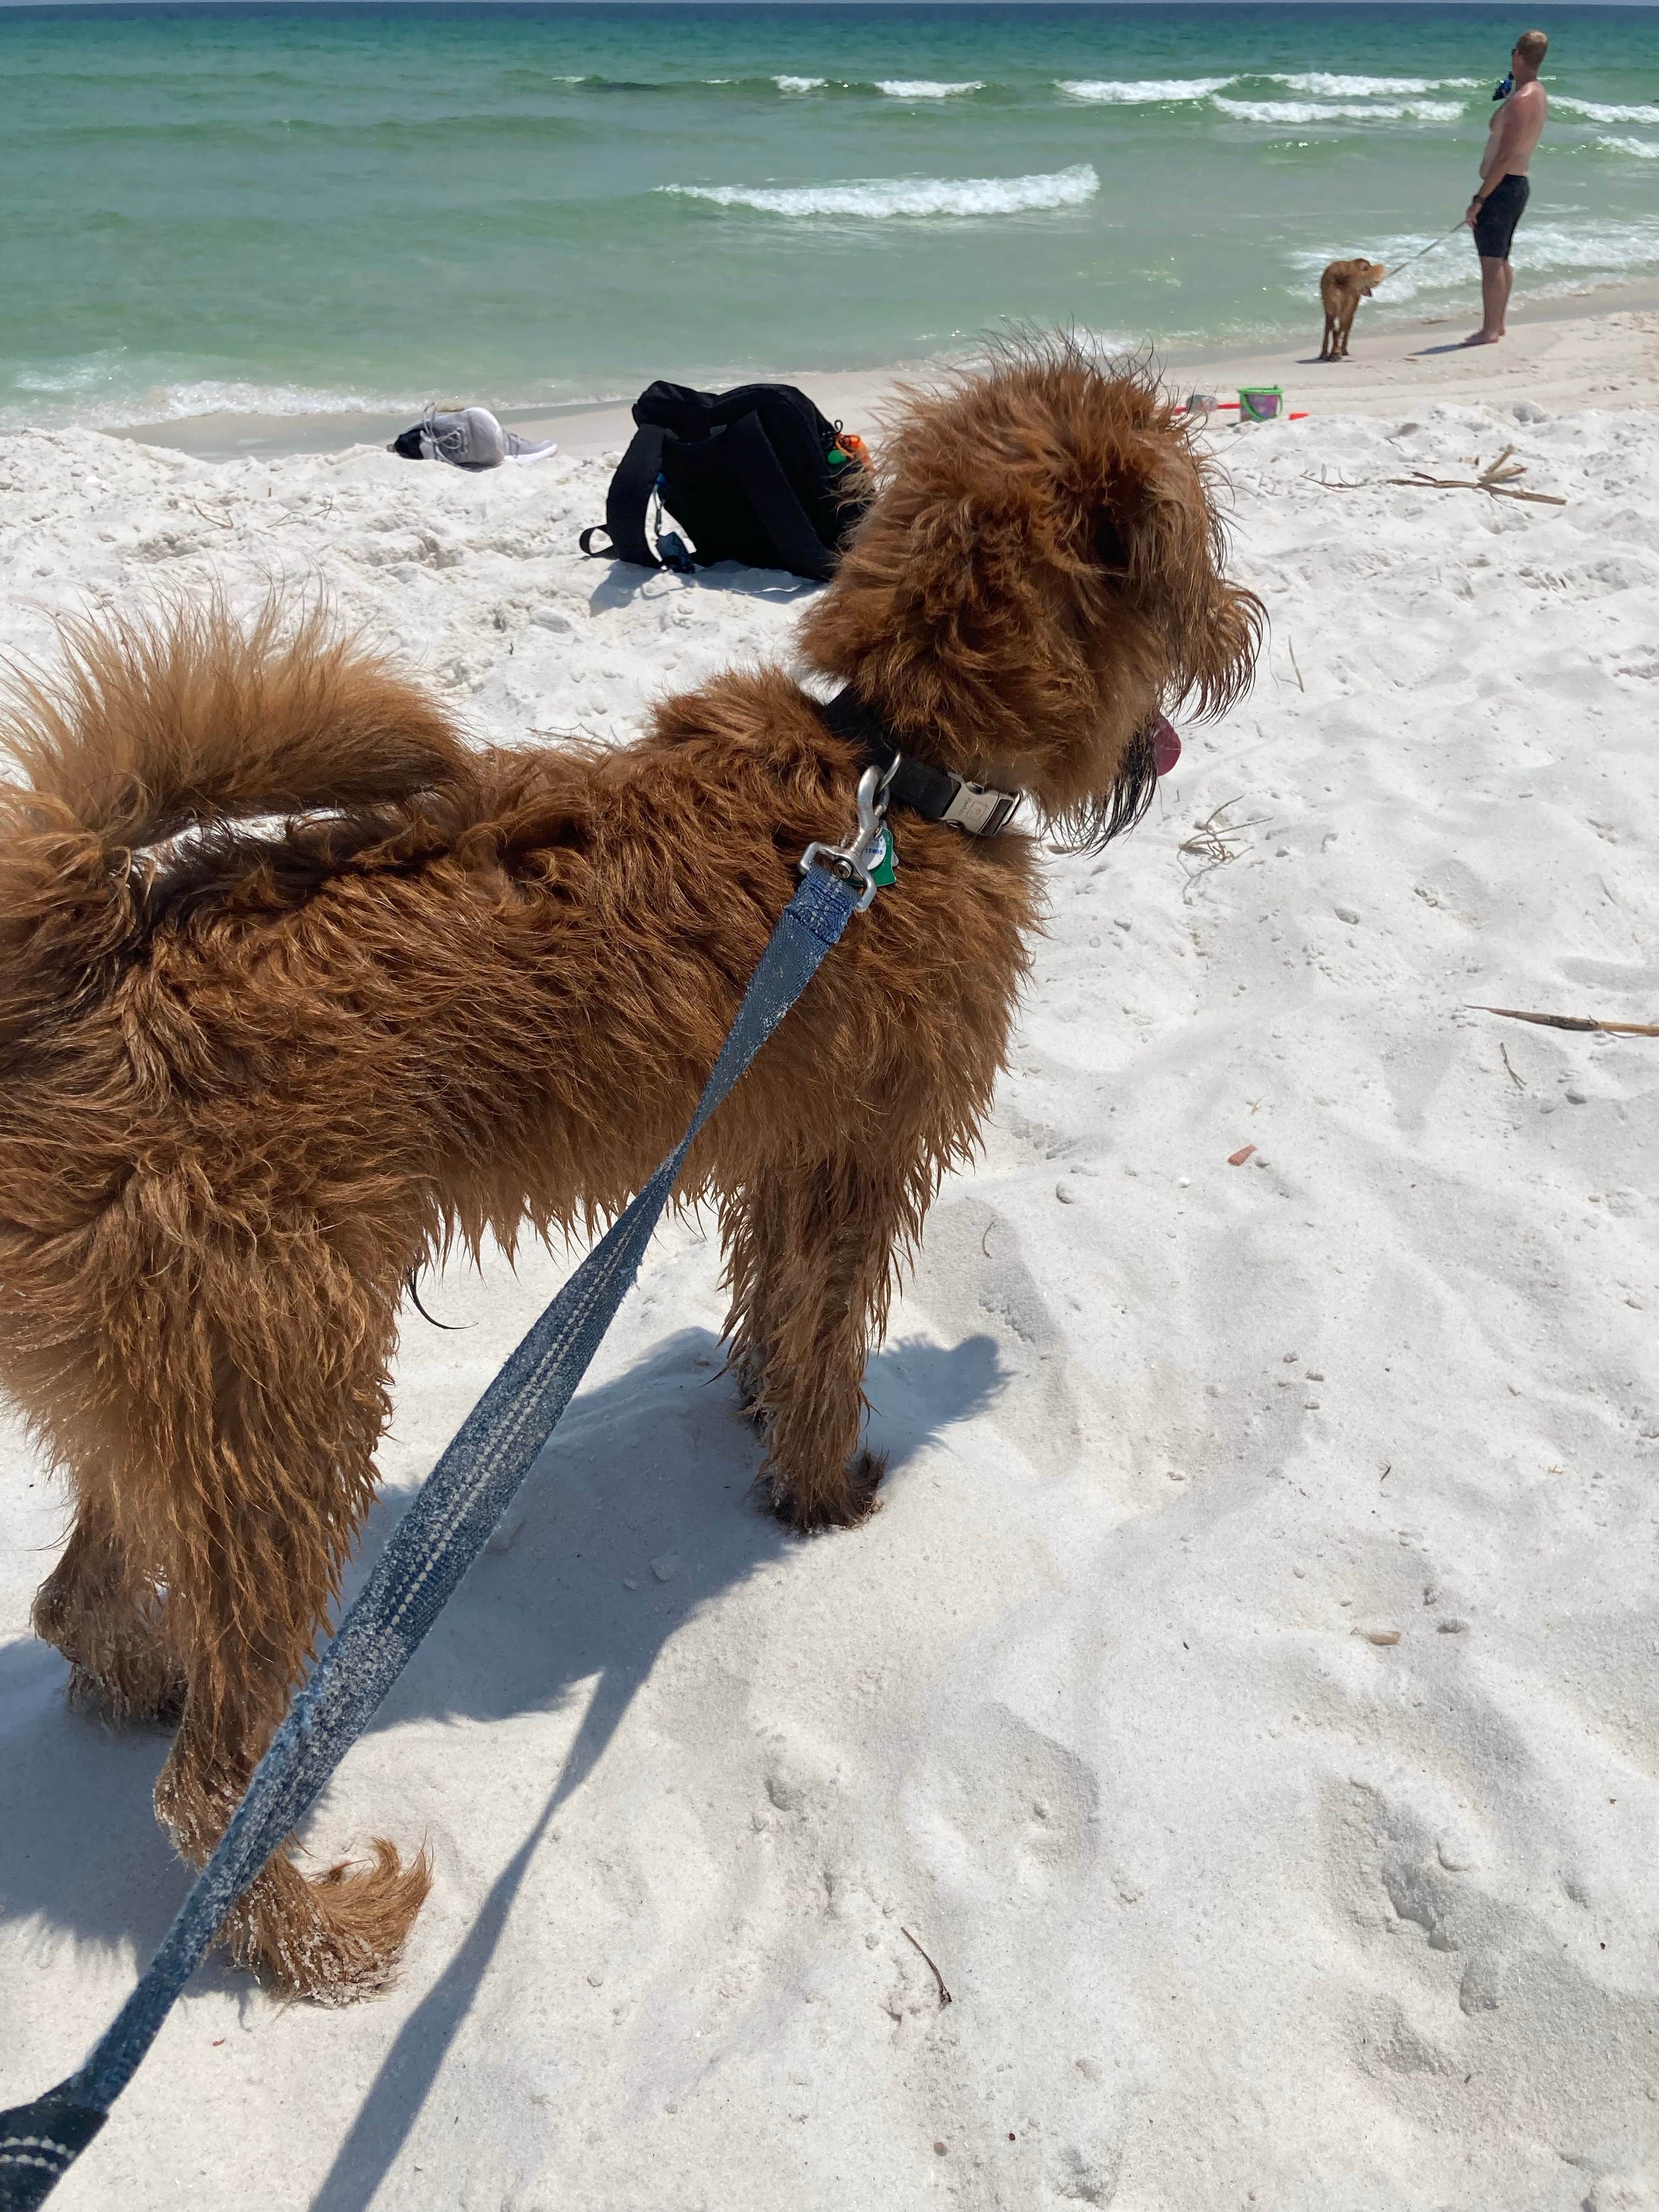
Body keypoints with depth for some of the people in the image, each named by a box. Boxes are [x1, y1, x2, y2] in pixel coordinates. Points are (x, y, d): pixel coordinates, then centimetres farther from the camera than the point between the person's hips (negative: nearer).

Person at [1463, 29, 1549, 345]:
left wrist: (1479, 199, -24)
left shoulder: (1522, 100, -20)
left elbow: (1505, 156, -24)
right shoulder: (1538, 95, 12)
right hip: (1518, 184, 10)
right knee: (1501, 259, 17)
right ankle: (1497, 325, 25)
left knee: (1491, 260, -7)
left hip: (1502, 186, -10)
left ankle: (1489, 331, -6)